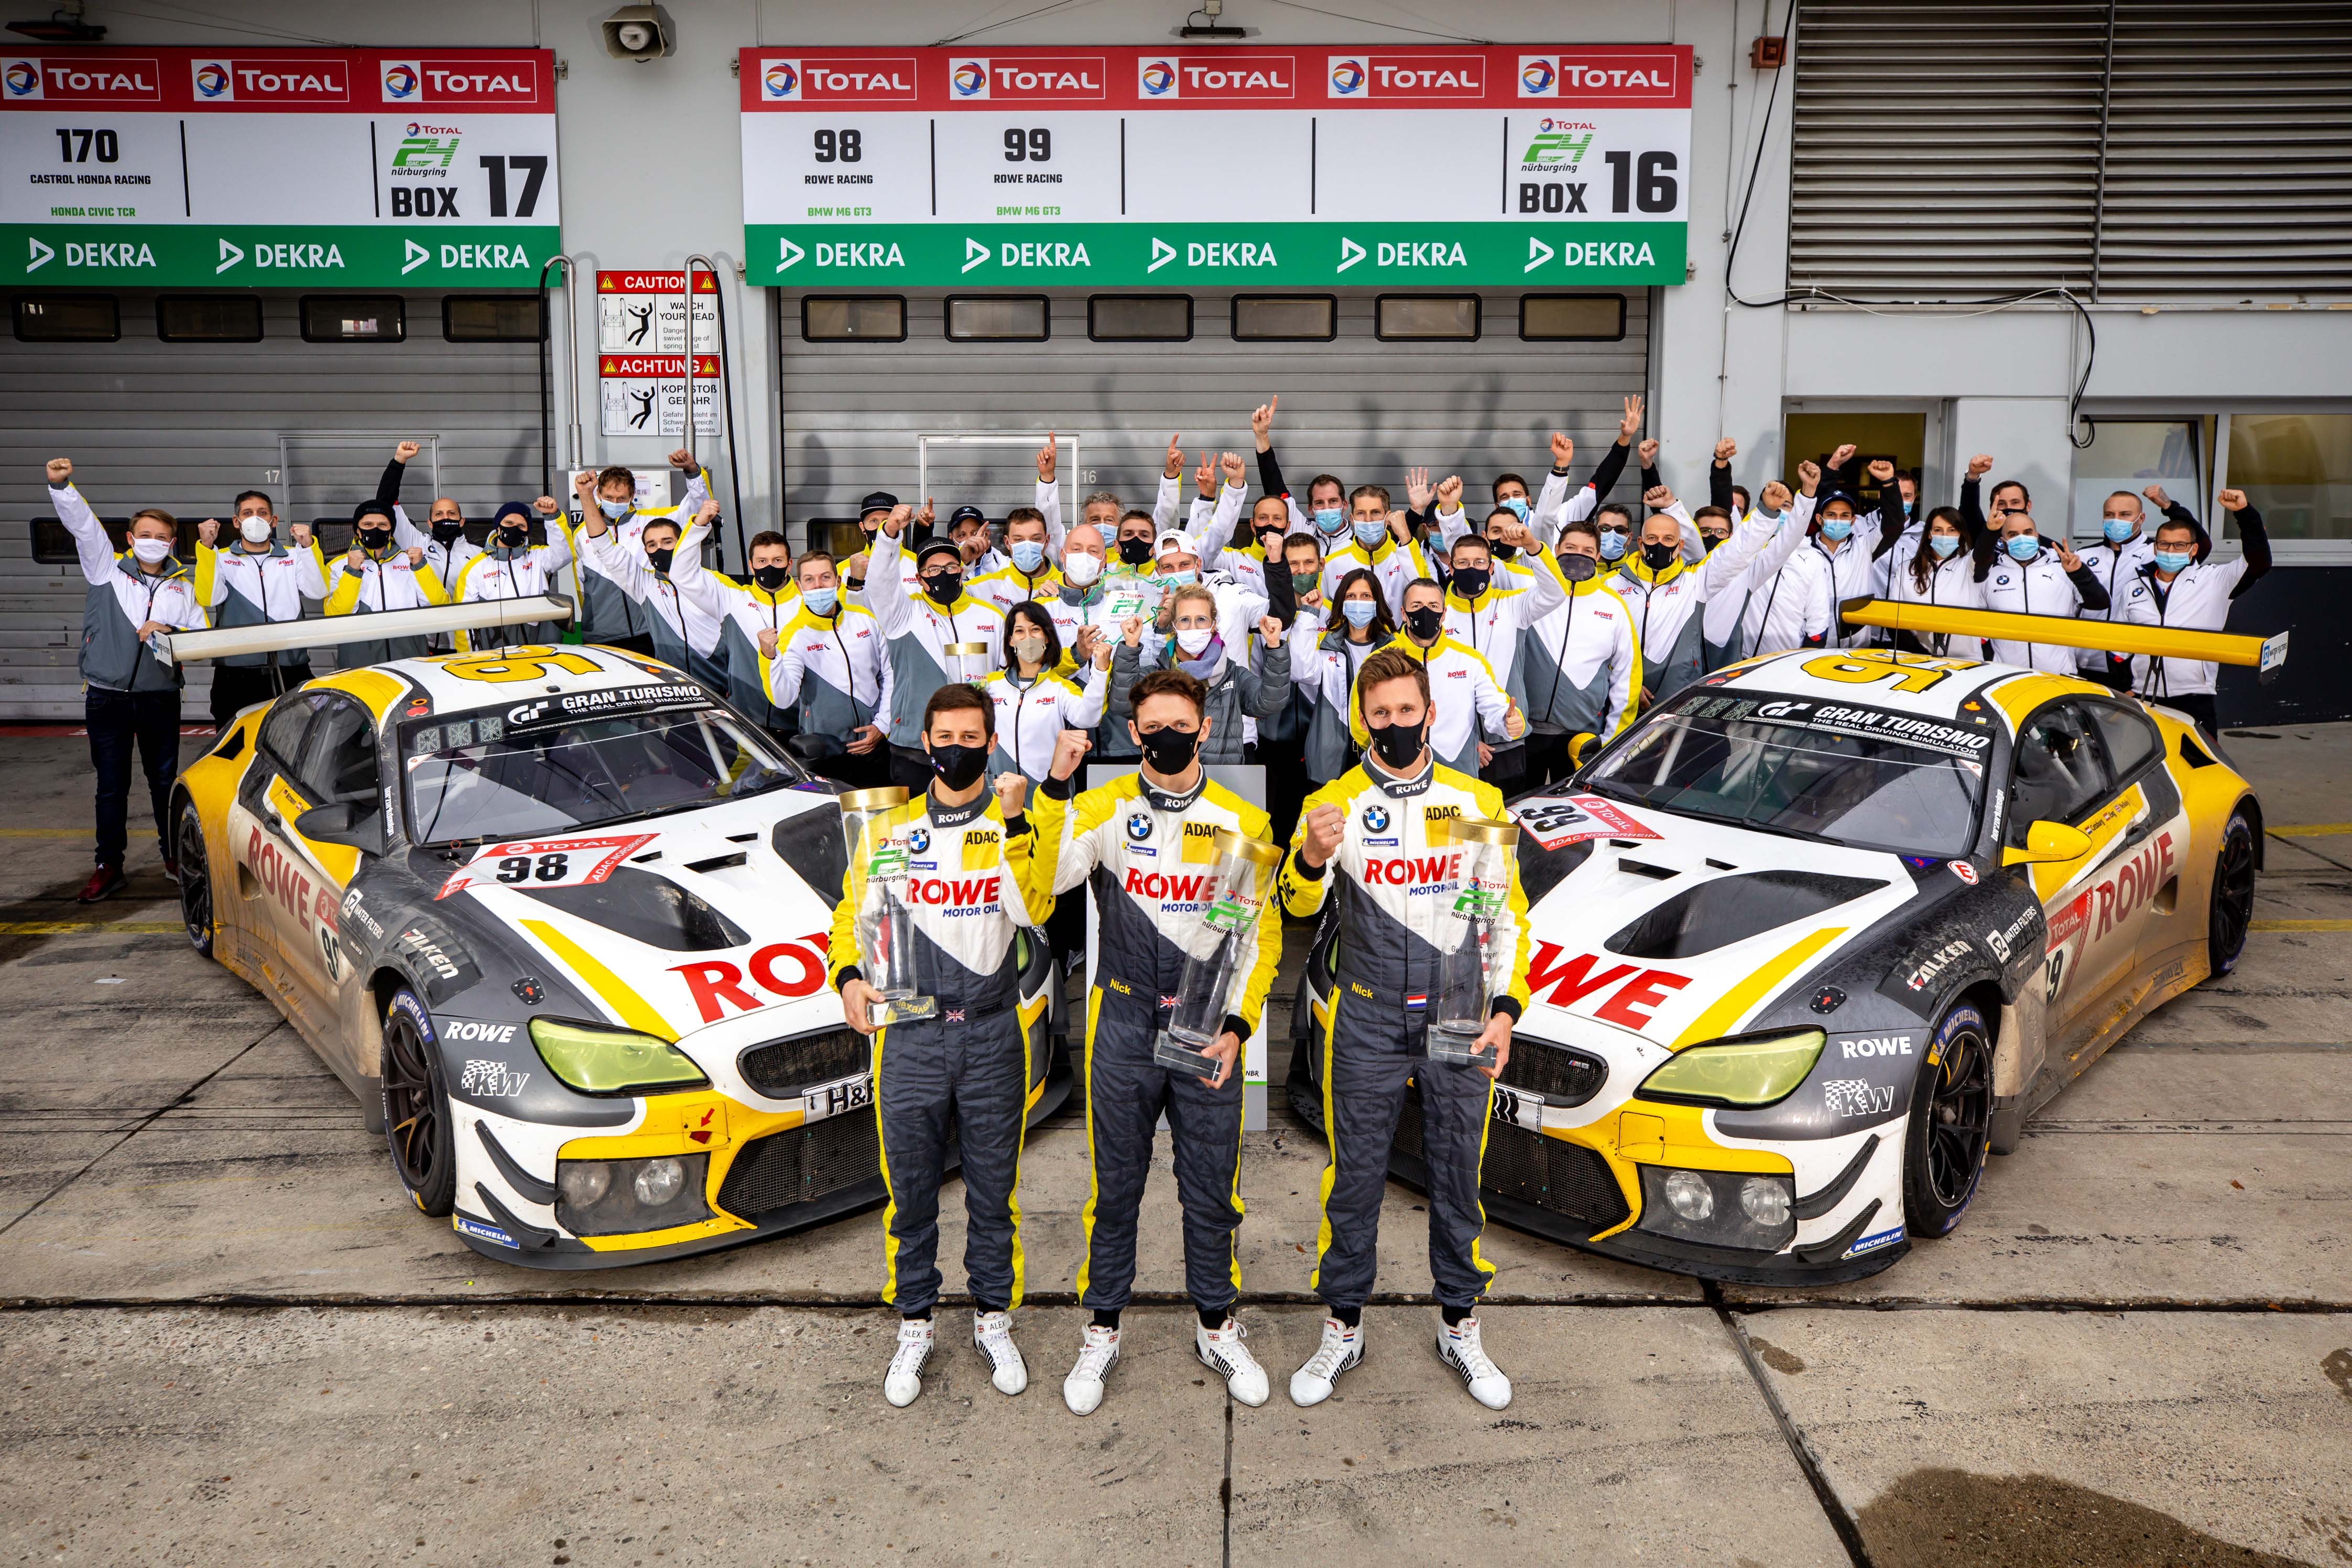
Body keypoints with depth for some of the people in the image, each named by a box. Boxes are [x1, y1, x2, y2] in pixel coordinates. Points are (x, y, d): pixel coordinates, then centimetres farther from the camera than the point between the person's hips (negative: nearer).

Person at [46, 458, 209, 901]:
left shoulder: (183, 586, 7)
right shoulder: (108, 569, 5)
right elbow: (82, 525, -7)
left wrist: (169, 633, -15)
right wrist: (61, 486, -21)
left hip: (160, 698, 1)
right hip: (107, 697, 0)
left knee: (165, 781, 9)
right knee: (111, 786, 5)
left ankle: (175, 857, 22)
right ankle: (109, 867, 13)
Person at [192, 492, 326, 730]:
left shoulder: (294, 558, 14)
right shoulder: (221, 560, 12)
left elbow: (318, 593, -3)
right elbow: (208, 600, -6)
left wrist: (308, 547, -10)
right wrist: (206, 547, -8)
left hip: (290, 673, 1)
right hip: (236, 675, 0)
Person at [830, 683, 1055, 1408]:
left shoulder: (1014, 829, 2)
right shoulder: (891, 829, 6)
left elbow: (1032, 910, -16)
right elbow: (851, 915, 11)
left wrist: (1013, 824, -23)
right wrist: (849, 975, -7)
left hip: (993, 1035, -1)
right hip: (909, 1036, 1)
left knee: (993, 1189, 10)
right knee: (911, 1191, 9)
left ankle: (993, 1319, 27)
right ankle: (914, 1328, 24)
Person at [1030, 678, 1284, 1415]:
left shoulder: (1243, 822, 2)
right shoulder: (1105, 809, -1)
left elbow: (1262, 936, 4)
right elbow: (1049, 878, -18)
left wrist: (1238, 1025, -4)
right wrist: (1055, 787, -26)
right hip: (1123, 1028, -1)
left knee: (1212, 1188, 10)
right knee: (1115, 1186, 9)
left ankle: (1217, 1329, 29)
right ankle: (1102, 1334, 25)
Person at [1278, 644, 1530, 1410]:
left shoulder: (1478, 801, 2)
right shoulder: (1335, 802, -3)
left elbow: (1509, 916, 7)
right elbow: (1297, 903, -17)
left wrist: (1505, 1009, -4)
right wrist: (1311, 857, -40)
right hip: (1366, 1023, -1)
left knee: (1458, 1176, 11)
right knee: (1355, 1178, 7)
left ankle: (1461, 1327, 27)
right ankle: (1343, 1328, 23)